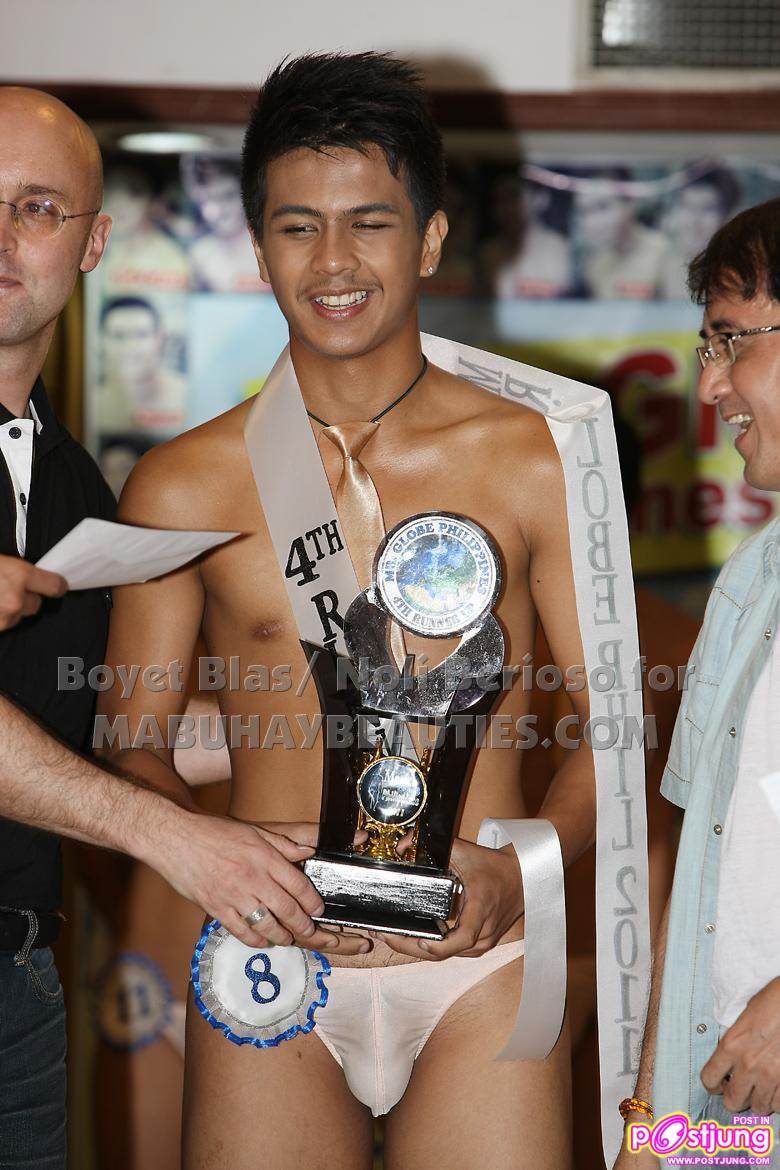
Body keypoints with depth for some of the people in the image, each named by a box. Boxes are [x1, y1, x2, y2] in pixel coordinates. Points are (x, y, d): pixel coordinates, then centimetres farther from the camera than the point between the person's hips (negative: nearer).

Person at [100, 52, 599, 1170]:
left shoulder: (535, 462, 2)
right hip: (269, 970, 1)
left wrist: (519, 866, -11)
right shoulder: (180, 486, 3)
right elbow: (131, 738, 8)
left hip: (477, 973, 0)